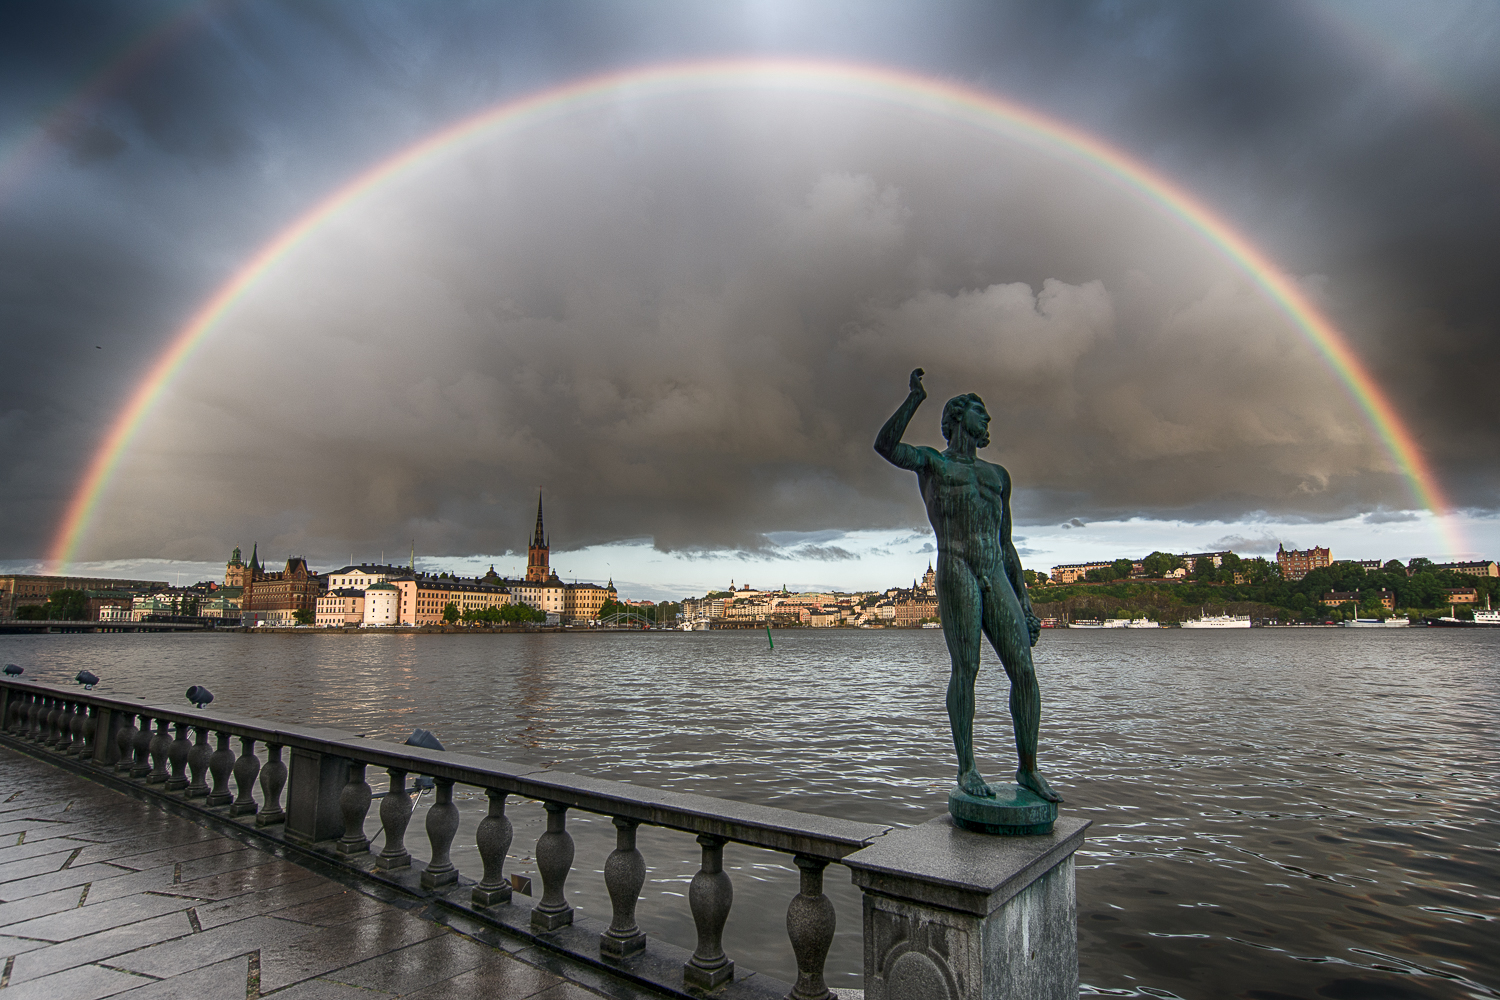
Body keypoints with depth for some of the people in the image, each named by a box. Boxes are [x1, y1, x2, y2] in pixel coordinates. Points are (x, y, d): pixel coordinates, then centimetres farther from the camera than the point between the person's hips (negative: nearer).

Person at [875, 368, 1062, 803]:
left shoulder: (998, 475, 25)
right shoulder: (931, 461, 12)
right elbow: (885, 445, -10)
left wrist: (1025, 603, 16)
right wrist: (915, 397, -2)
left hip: (996, 577, 5)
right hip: (955, 571, -5)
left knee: (1024, 669, -3)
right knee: (965, 669, -6)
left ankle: (1028, 768, 9)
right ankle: (966, 768, 5)